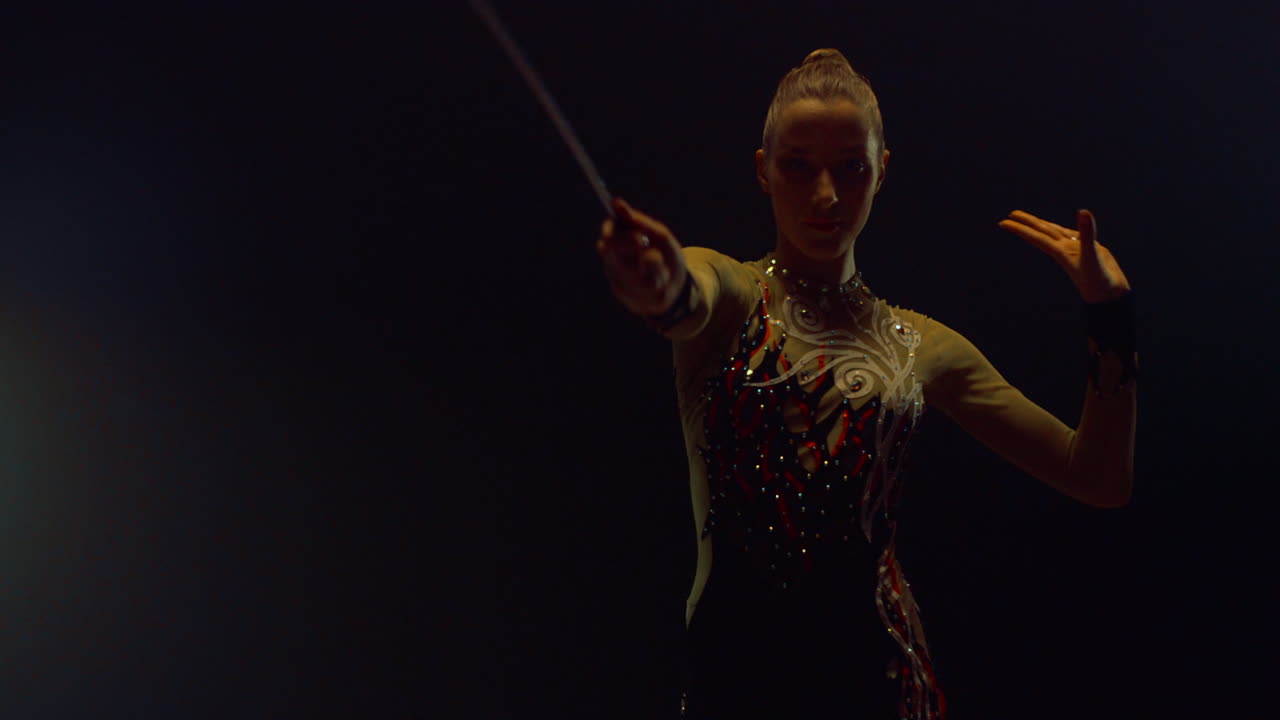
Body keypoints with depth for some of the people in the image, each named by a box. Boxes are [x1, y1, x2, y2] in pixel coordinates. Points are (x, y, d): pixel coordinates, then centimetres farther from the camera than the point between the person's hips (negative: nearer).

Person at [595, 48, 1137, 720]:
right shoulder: (731, 296, 0)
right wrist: (662, 289, -52)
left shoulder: (923, 348, 9)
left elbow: (1101, 481, 8)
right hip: (736, 665, -2)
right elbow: (691, 300, -27)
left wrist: (1109, 313, -3)